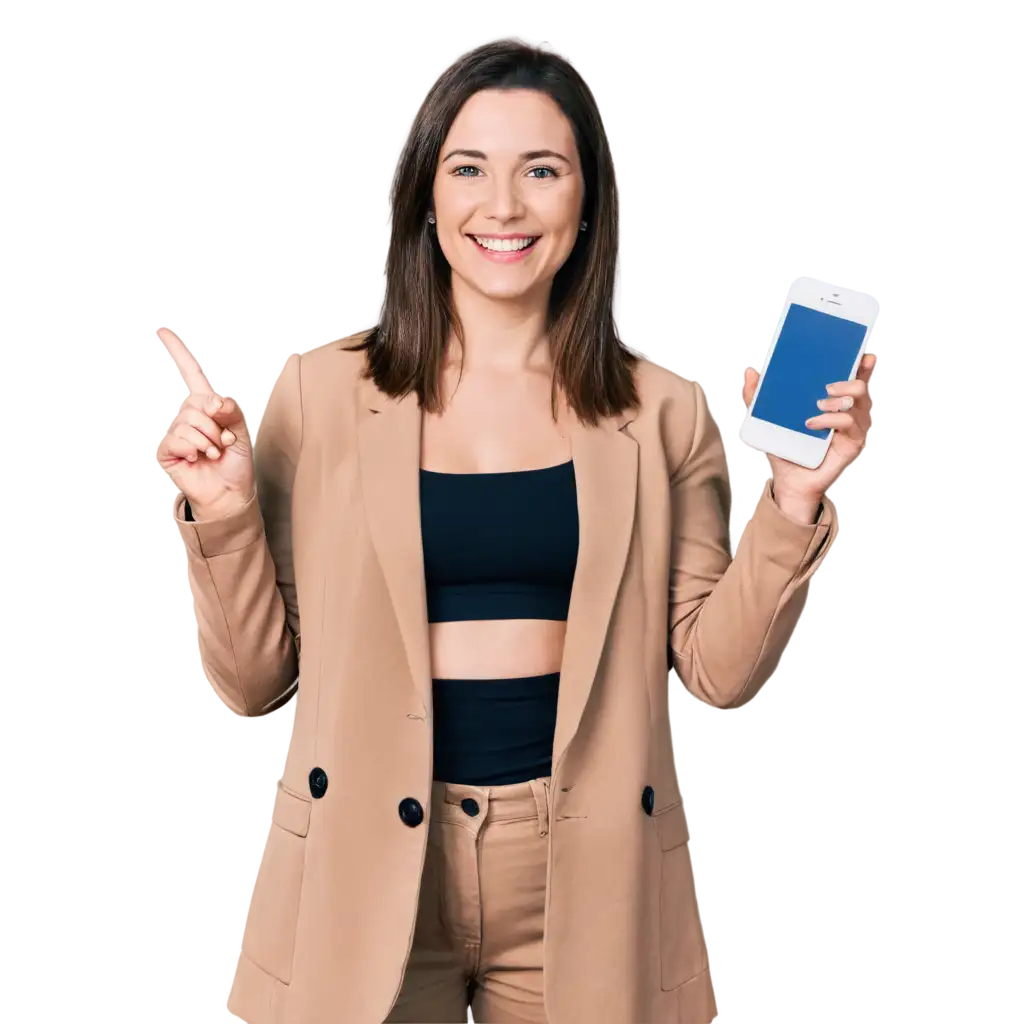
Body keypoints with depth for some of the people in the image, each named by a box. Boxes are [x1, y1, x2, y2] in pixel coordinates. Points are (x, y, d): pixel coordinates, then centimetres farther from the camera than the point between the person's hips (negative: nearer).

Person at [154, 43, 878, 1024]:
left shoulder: (659, 413, 0)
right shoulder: (322, 392, -3)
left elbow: (713, 664, 1)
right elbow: (256, 681, 1)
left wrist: (791, 501, -9)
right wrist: (221, 513, -13)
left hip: (582, 871, 1)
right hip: (366, 868, -1)